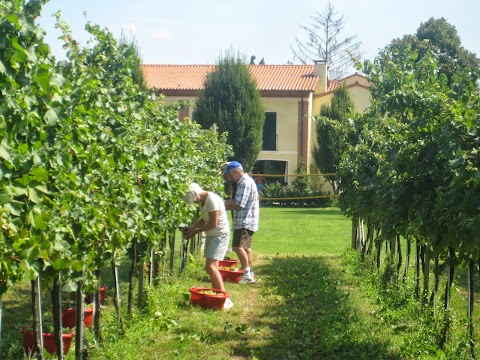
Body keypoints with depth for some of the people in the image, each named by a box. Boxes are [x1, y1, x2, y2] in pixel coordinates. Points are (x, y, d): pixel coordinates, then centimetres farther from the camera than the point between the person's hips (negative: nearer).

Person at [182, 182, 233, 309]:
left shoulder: (212, 200, -21)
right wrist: (191, 227, -1)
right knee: (210, 267, 10)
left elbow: (213, 224, -21)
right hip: (211, 236, 10)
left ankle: (225, 299, -16)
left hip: (220, 235, -10)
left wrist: (195, 232, -14)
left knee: (211, 266, -17)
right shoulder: (203, 200, 8)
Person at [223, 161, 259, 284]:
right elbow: (237, 200, 17)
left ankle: (247, 274, -15)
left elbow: (239, 205, -22)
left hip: (245, 222, -11)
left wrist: (224, 206, -10)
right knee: (246, 247, 17)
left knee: (238, 246, -16)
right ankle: (249, 273, 25)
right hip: (246, 221, 11)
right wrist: (225, 202, 4)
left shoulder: (245, 183, -18)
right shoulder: (244, 182, 15)